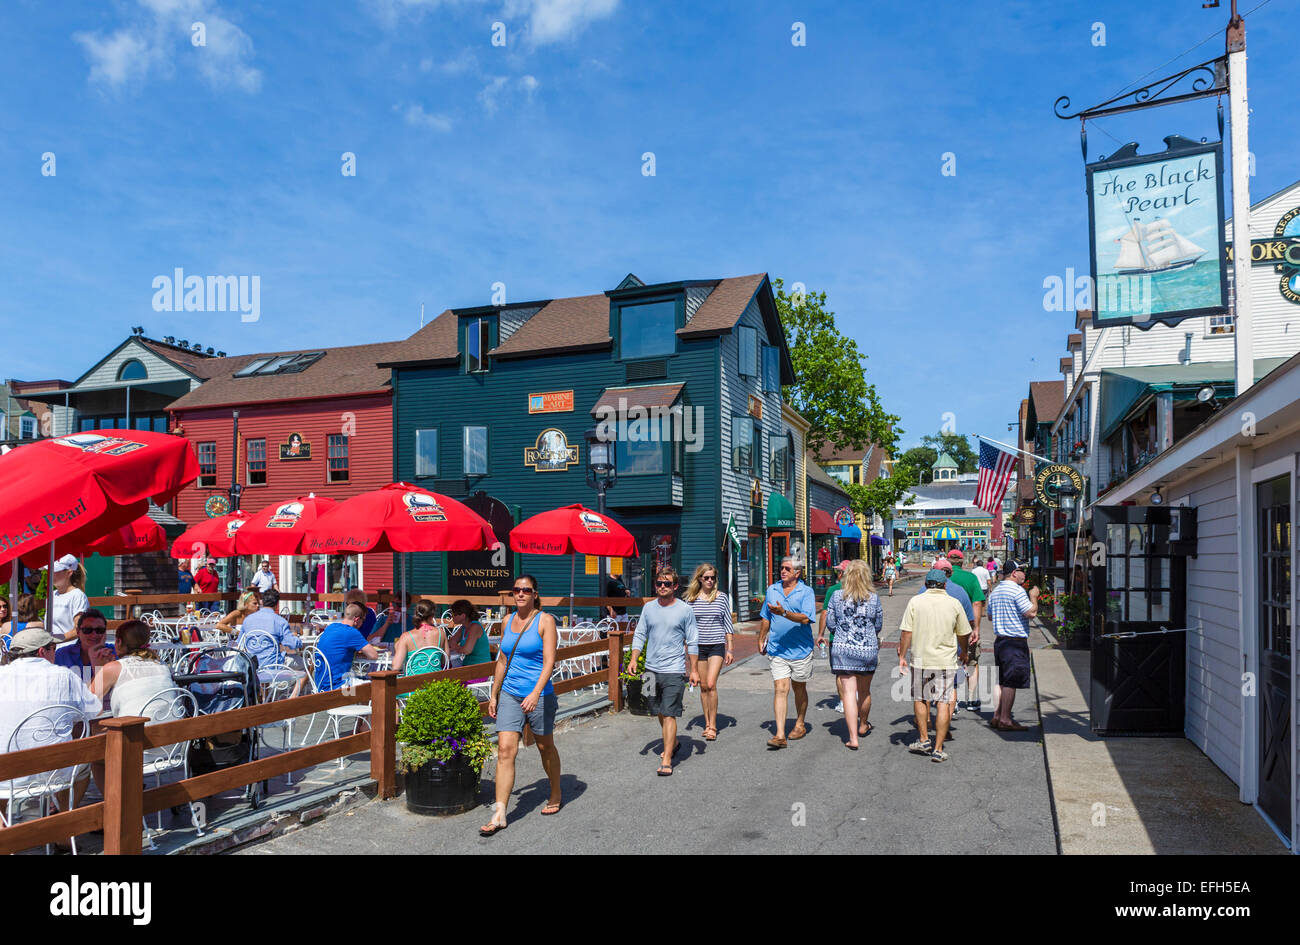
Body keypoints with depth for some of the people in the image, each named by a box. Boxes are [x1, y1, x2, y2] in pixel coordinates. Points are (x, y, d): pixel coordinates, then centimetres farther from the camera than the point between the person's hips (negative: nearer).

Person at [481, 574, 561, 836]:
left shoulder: (545, 621, -9)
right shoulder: (508, 620, 8)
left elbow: (549, 662, -16)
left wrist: (536, 693, -27)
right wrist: (494, 695, 14)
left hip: (538, 695, -4)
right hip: (510, 695, 4)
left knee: (545, 747, 13)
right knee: (505, 750, -6)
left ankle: (556, 795, 36)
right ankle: (499, 815, -4)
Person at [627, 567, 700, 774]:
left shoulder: (685, 610, -4)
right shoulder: (648, 608, 6)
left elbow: (692, 642, 0)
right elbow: (639, 635, 10)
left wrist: (694, 670, -2)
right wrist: (633, 660, -1)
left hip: (674, 671, -5)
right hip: (652, 668, 5)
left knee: (669, 715, -9)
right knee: (659, 712, 17)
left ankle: (666, 760, -7)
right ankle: (672, 744, 39)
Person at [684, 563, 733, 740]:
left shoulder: (722, 597, 1)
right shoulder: (692, 599, 3)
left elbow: (728, 623, 4)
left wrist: (729, 649, 2)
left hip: (717, 645, -2)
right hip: (698, 646, 2)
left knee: (711, 684, -13)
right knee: (703, 687, 7)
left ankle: (713, 726, -4)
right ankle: (707, 724, 19)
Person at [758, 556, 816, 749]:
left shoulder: (806, 592, -6)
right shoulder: (772, 590, 7)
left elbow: (805, 618, -20)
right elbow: (766, 619, 17)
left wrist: (784, 613, -31)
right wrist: (761, 640, 18)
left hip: (800, 649, -2)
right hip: (777, 650, 2)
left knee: (799, 688, 15)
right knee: (780, 689, -7)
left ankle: (800, 724, 35)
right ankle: (780, 735, -11)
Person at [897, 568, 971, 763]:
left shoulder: (915, 601, -2)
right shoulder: (954, 604, 1)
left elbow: (906, 632, -5)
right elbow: (963, 634, 12)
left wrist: (902, 656, 3)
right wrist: (963, 652, 30)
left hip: (921, 659, 0)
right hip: (946, 660, 0)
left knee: (920, 699, 17)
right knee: (944, 702, 3)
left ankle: (924, 740, 21)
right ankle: (938, 749, 3)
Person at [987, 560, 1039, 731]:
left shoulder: (995, 591, 15)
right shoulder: (1017, 590, -14)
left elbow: (990, 616, 22)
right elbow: (1031, 613, -18)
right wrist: (1033, 596, -3)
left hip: (999, 639, 9)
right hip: (1015, 641, -9)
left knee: (1002, 681, 14)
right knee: (1011, 682, -4)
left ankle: (997, 716, 16)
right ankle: (1005, 720, -2)